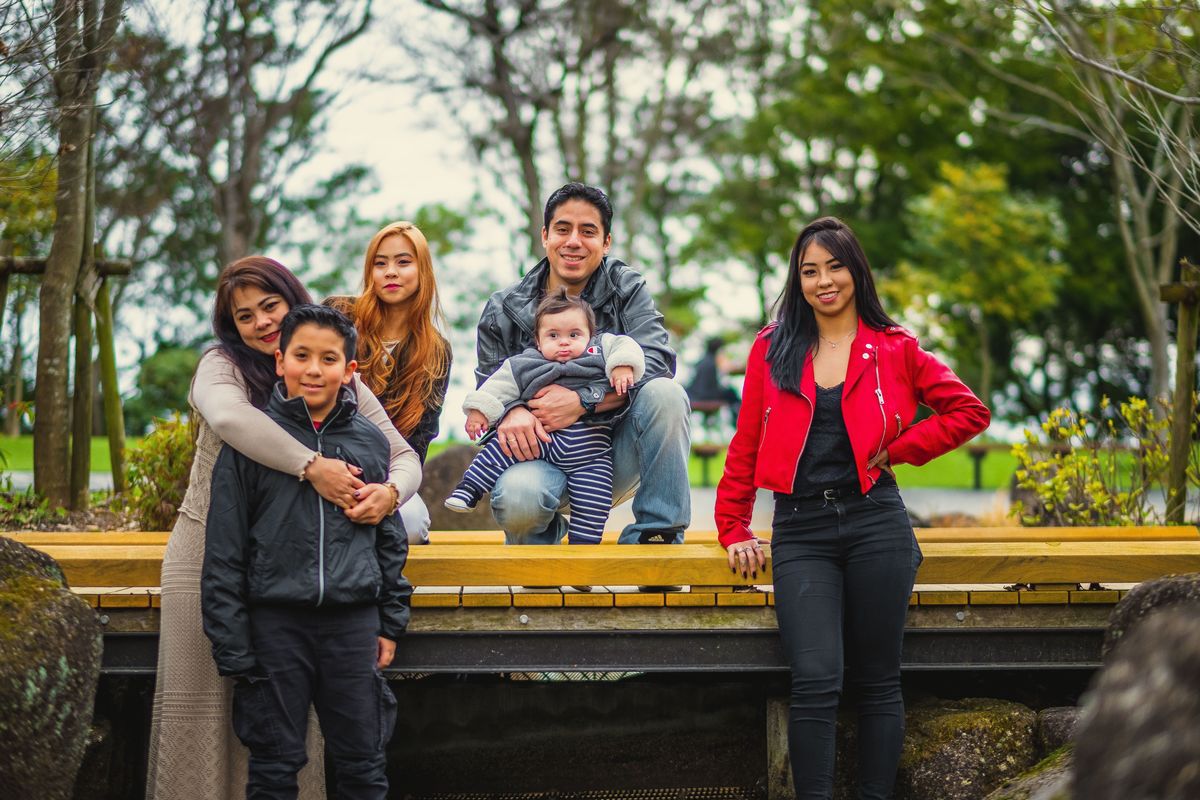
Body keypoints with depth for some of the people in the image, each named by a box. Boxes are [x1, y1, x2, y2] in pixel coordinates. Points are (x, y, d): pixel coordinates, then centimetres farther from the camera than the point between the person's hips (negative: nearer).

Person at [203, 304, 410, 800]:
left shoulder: (371, 442, 8)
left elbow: (391, 540, 16)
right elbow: (224, 552, -1)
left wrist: (392, 620, 11)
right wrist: (232, 646, -6)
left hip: (354, 621, 2)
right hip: (275, 623, -2)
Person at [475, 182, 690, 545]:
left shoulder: (627, 289, 4)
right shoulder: (503, 311, 5)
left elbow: (655, 362, -12)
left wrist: (583, 401, -24)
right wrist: (510, 412, -26)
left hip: (618, 461, 1)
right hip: (540, 456, 0)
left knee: (665, 393, -28)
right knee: (516, 497, -36)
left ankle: (657, 533, -16)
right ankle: (544, 533, 5)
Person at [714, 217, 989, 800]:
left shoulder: (893, 349, 6)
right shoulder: (772, 349, 9)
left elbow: (969, 412, 8)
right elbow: (746, 444, 12)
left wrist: (897, 450, 0)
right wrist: (733, 529, 7)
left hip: (875, 524, 0)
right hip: (800, 531, 0)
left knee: (878, 682, 4)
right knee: (815, 682, -10)